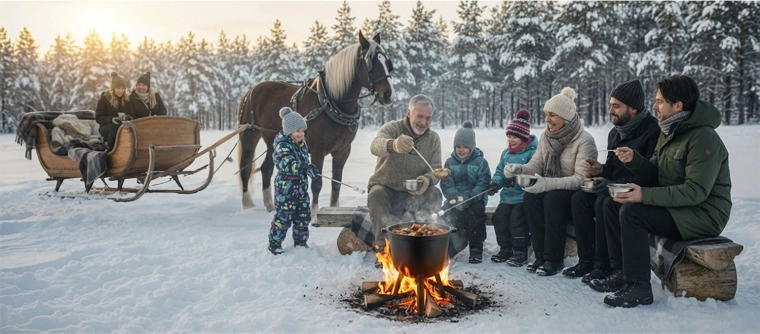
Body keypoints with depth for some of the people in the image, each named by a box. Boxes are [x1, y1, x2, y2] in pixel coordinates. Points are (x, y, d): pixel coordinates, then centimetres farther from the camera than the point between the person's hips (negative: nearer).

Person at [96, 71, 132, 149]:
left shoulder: (127, 99, 11)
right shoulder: (104, 99, 0)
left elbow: (132, 115, 8)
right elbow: (98, 118, -6)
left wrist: (128, 117, -18)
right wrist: (112, 119, -26)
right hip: (106, 127, -2)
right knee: (115, 127, -38)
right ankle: (111, 149, -15)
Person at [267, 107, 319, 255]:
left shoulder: (302, 143, 8)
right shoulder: (283, 145, -19)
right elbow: (285, 163, -36)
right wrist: (305, 167, -46)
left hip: (301, 186, 8)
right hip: (286, 187, -8)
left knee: (303, 216, 13)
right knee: (284, 216, -2)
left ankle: (300, 242, 29)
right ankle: (274, 243, 13)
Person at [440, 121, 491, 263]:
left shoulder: (480, 162, 3)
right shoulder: (449, 162, 11)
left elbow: (483, 184, -7)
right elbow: (446, 184, 1)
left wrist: (468, 198, -22)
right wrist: (455, 197, -19)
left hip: (475, 199, -2)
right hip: (454, 199, 2)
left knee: (474, 213, -31)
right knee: (447, 214, -26)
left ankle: (476, 249, -12)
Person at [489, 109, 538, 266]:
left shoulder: (531, 153, -7)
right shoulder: (506, 153, 15)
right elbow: (499, 172, 15)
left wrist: (517, 180, -30)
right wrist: (496, 182, -7)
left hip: (523, 197, -6)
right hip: (507, 197, 6)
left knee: (516, 219, -21)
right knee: (498, 217, -8)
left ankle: (520, 252, -3)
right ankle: (505, 249, 10)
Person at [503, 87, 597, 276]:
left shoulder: (584, 141, -18)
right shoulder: (546, 136, 3)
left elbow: (580, 179, -25)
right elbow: (536, 165, 0)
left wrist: (547, 183, -38)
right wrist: (518, 168, -23)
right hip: (553, 189, 6)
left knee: (552, 198, -34)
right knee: (530, 197, -24)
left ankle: (554, 259, -23)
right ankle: (541, 255, -16)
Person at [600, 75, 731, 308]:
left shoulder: (703, 138, -19)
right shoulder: (669, 132, 9)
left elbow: (696, 191, -27)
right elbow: (656, 177, 10)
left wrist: (645, 195, -30)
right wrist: (634, 160, -9)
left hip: (704, 214, -9)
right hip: (675, 207, 9)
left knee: (632, 213, -27)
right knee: (613, 205, -1)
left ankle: (639, 288, -18)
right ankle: (624, 271, 4)